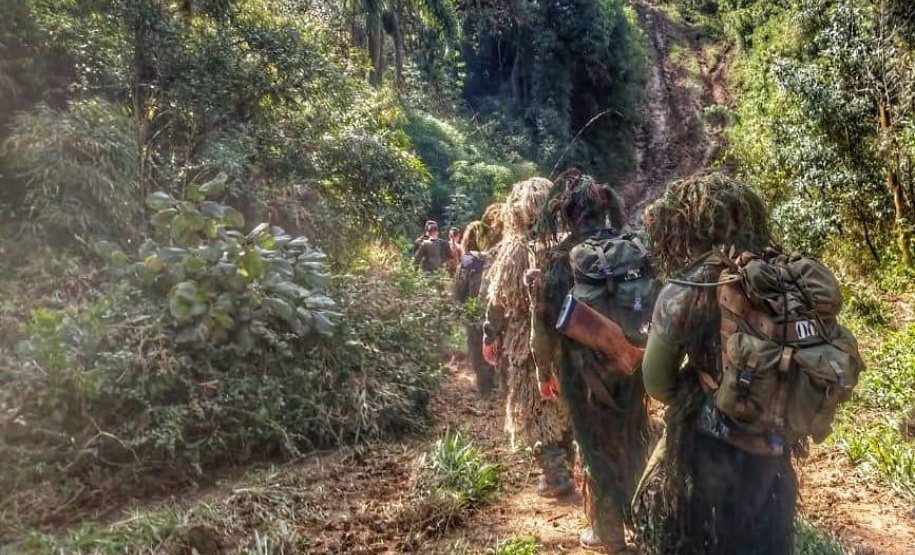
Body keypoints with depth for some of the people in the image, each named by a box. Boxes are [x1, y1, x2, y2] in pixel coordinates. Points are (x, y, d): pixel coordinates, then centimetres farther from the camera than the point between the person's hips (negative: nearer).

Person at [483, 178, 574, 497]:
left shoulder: (515, 248, -11)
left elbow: (500, 298, -7)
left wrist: (491, 336, 4)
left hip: (528, 340, -3)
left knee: (533, 408, 10)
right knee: (562, 403, 21)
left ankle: (555, 476, 8)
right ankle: (563, 464, 33)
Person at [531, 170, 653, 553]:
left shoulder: (564, 259, -13)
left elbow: (547, 322, -10)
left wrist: (544, 372, 2)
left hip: (584, 366, -4)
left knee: (597, 447, 12)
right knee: (632, 438, 22)